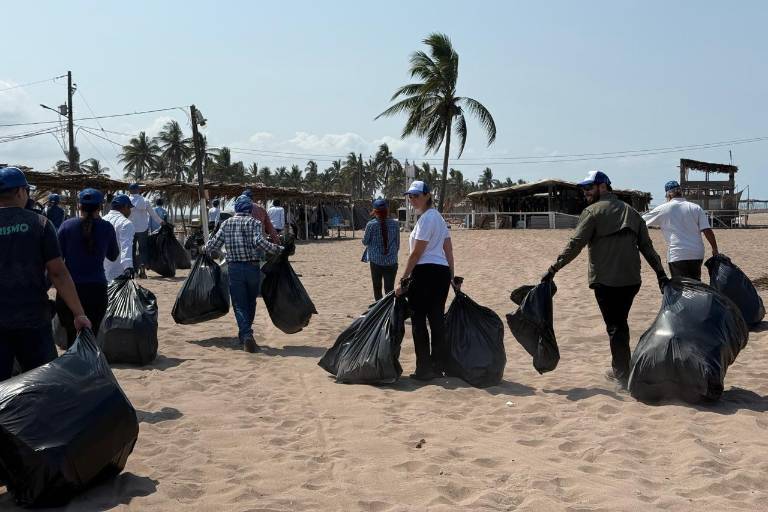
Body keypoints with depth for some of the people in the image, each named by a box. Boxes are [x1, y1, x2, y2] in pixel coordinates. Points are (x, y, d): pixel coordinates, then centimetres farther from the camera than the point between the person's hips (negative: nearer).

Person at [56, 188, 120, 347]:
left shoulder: (67, 225, -1)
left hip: (70, 288, 0)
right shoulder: (106, 227, 0)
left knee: (72, 336, 8)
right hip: (97, 288, 0)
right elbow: (113, 256, 15)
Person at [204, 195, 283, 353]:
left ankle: (246, 335, -16)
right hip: (253, 267, -1)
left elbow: (215, 243, 3)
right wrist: (277, 249, -14)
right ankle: (245, 333, 30)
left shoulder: (226, 223, 5)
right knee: (250, 302, 18)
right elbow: (258, 242, -18)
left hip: (234, 268, 1)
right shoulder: (254, 223, -3)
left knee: (239, 305, 2)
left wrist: (205, 249, 23)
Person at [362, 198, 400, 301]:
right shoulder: (395, 224, -1)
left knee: (377, 287, 12)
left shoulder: (371, 224, -8)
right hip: (391, 261, 1)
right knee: (389, 288, 3)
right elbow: (398, 243, 6)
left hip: (376, 260, -1)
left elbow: (365, 242, 0)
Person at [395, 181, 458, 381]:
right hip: (442, 272, 9)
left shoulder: (426, 218, -12)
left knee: (418, 320, -2)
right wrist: (452, 276, 20)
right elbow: (449, 251, 18)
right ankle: (438, 366, 17)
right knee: (437, 320, 12)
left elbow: (416, 253, -14)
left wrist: (403, 280, -11)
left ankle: (424, 369, 1)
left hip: (425, 272, -9)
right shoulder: (438, 217, 18)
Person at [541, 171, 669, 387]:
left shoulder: (593, 211, -6)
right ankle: (621, 368, 29)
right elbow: (647, 246, 9)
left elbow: (575, 245, -13)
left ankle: (622, 375, 7)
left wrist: (553, 269, -11)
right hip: (631, 280, 6)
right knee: (621, 323, 20)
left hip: (606, 281, -6)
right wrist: (661, 273, 9)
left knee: (615, 327, 3)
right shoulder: (631, 211, 13)